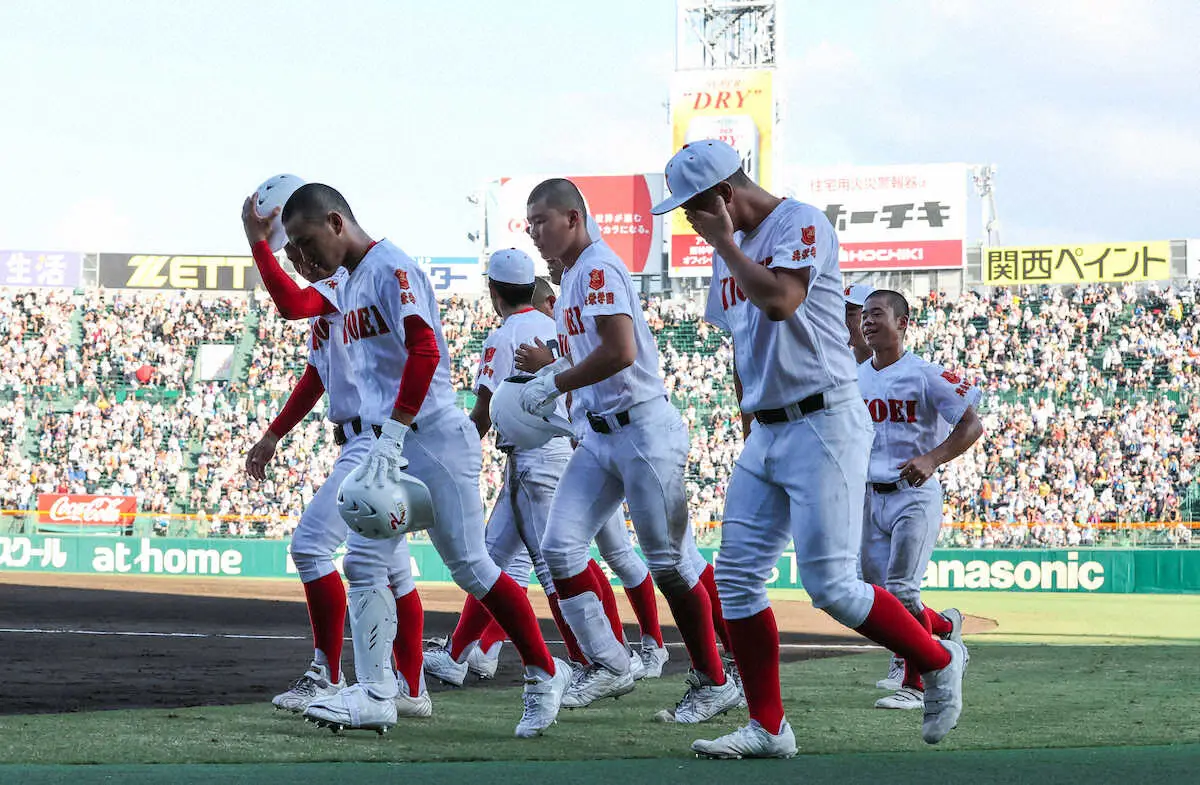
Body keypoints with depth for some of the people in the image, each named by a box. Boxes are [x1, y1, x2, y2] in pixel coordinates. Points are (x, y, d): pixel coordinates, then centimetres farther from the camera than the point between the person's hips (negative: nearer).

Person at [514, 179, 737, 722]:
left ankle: (715, 683, 6)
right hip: (599, 434, 9)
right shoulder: (572, 279, 17)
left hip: (644, 428, -9)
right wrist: (550, 365, 10)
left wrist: (555, 383, -16)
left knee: (667, 562, -4)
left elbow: (621, 352, -24)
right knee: (560, 547, -1)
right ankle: (608, 665, 6)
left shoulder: (599, 267, -13)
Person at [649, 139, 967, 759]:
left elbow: (779, 300, -27)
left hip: (824, 423, -9)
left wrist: (724, 241, -14)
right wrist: (754, 426, 18)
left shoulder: (800, 224, -10)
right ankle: (768, 728, 6)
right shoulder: (731, 249, 16)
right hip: (765, 432, 9)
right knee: (737, 577, 1)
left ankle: (939, 663, 9)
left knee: (830, 585, -12)